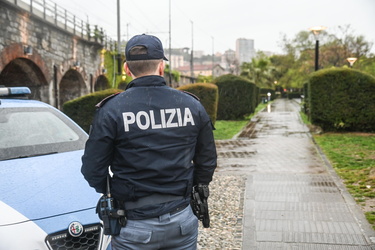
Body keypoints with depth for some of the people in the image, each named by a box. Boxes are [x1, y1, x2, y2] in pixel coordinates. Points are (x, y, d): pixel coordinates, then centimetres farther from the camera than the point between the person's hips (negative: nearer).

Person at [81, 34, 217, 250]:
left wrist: (112, 192, 12)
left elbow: (93, 170, -7)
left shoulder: (111, 110, -11)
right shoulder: (192, 105, -2)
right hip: (183, 222, 3)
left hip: (136, 226, -2)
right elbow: (207, 161, 5)